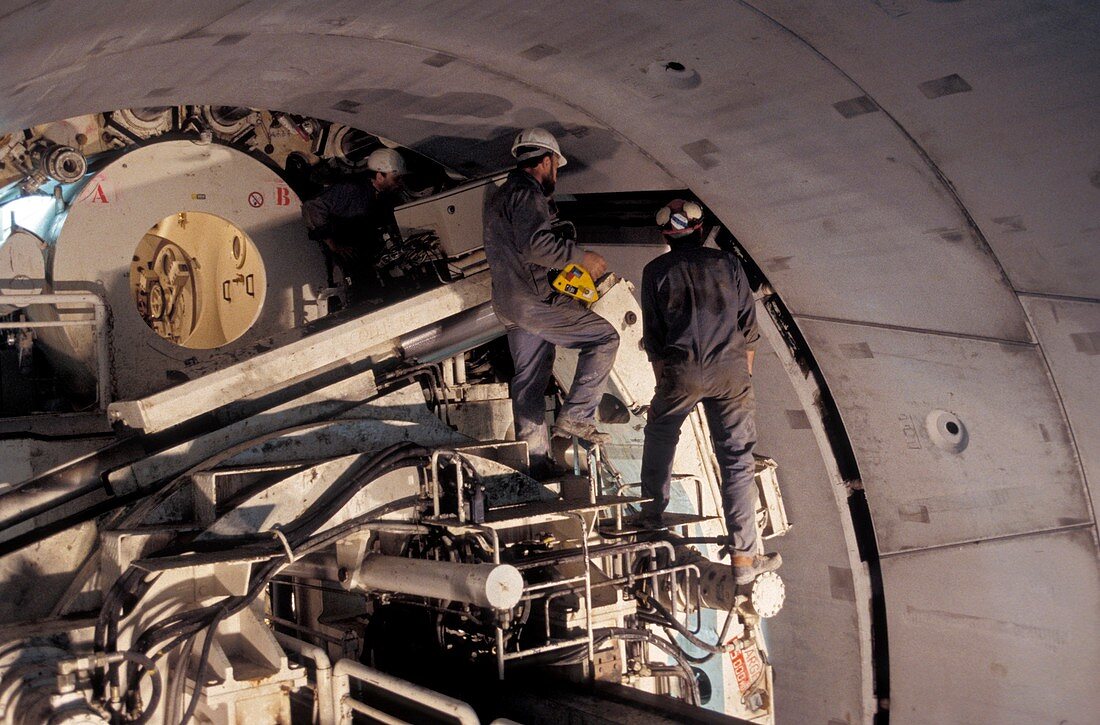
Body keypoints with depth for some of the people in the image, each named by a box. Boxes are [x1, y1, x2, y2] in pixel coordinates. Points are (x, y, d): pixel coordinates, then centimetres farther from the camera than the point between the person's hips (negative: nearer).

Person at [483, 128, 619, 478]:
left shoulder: (498, 198, 21)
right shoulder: (527, 194, -12)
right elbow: (535, 244, -28)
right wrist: (582, 257, -19)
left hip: (507, 303, 10)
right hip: (535, 300, -10)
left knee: (528, 380, 13)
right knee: (604, 337, -2)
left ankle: (536, 461, 18)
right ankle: (575, 416, -7)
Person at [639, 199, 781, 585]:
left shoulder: (656, 271, 4)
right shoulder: (726, 262, 7)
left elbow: (653, 335, 5)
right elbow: (748, 324, 8)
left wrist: (662, 379, 17)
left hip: (680, 372, 0)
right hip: (730, 373, 0)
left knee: (660, 435, 28)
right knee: (737, 459, 2)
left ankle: (653, 511, 37)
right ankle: (743, 557, 2)